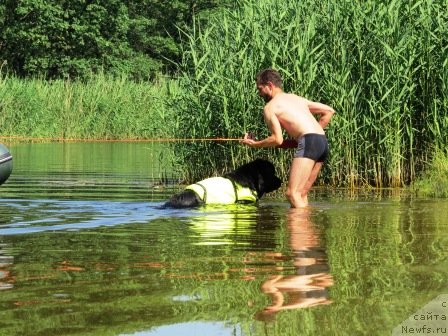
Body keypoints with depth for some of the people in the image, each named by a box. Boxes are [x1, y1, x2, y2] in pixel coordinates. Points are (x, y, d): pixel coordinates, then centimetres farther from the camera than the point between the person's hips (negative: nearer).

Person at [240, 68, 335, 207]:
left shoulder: (270, 106, 6)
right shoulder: (296, 98, 28)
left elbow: (277, 139, -5)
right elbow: (329, 111, 26)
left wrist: (255, 144, 10)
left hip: (308, 143, -8)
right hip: (323, 141, 8)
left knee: (292, 193, -12)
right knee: (301, 194, 11)